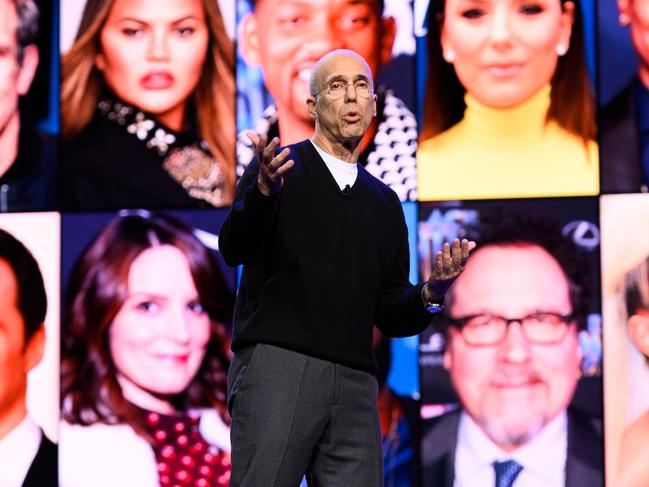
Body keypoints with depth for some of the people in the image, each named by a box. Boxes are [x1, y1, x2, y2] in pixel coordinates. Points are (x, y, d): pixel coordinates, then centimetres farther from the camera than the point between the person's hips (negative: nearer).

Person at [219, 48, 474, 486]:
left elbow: (391, 316, 19)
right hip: (275, 365, -4)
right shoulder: (278, 166, 8)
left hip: (354, 384, 5)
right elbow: (234, 249, -9)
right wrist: (264, 191, -29)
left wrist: (431, 293, -3)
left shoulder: (384, 202, 22)